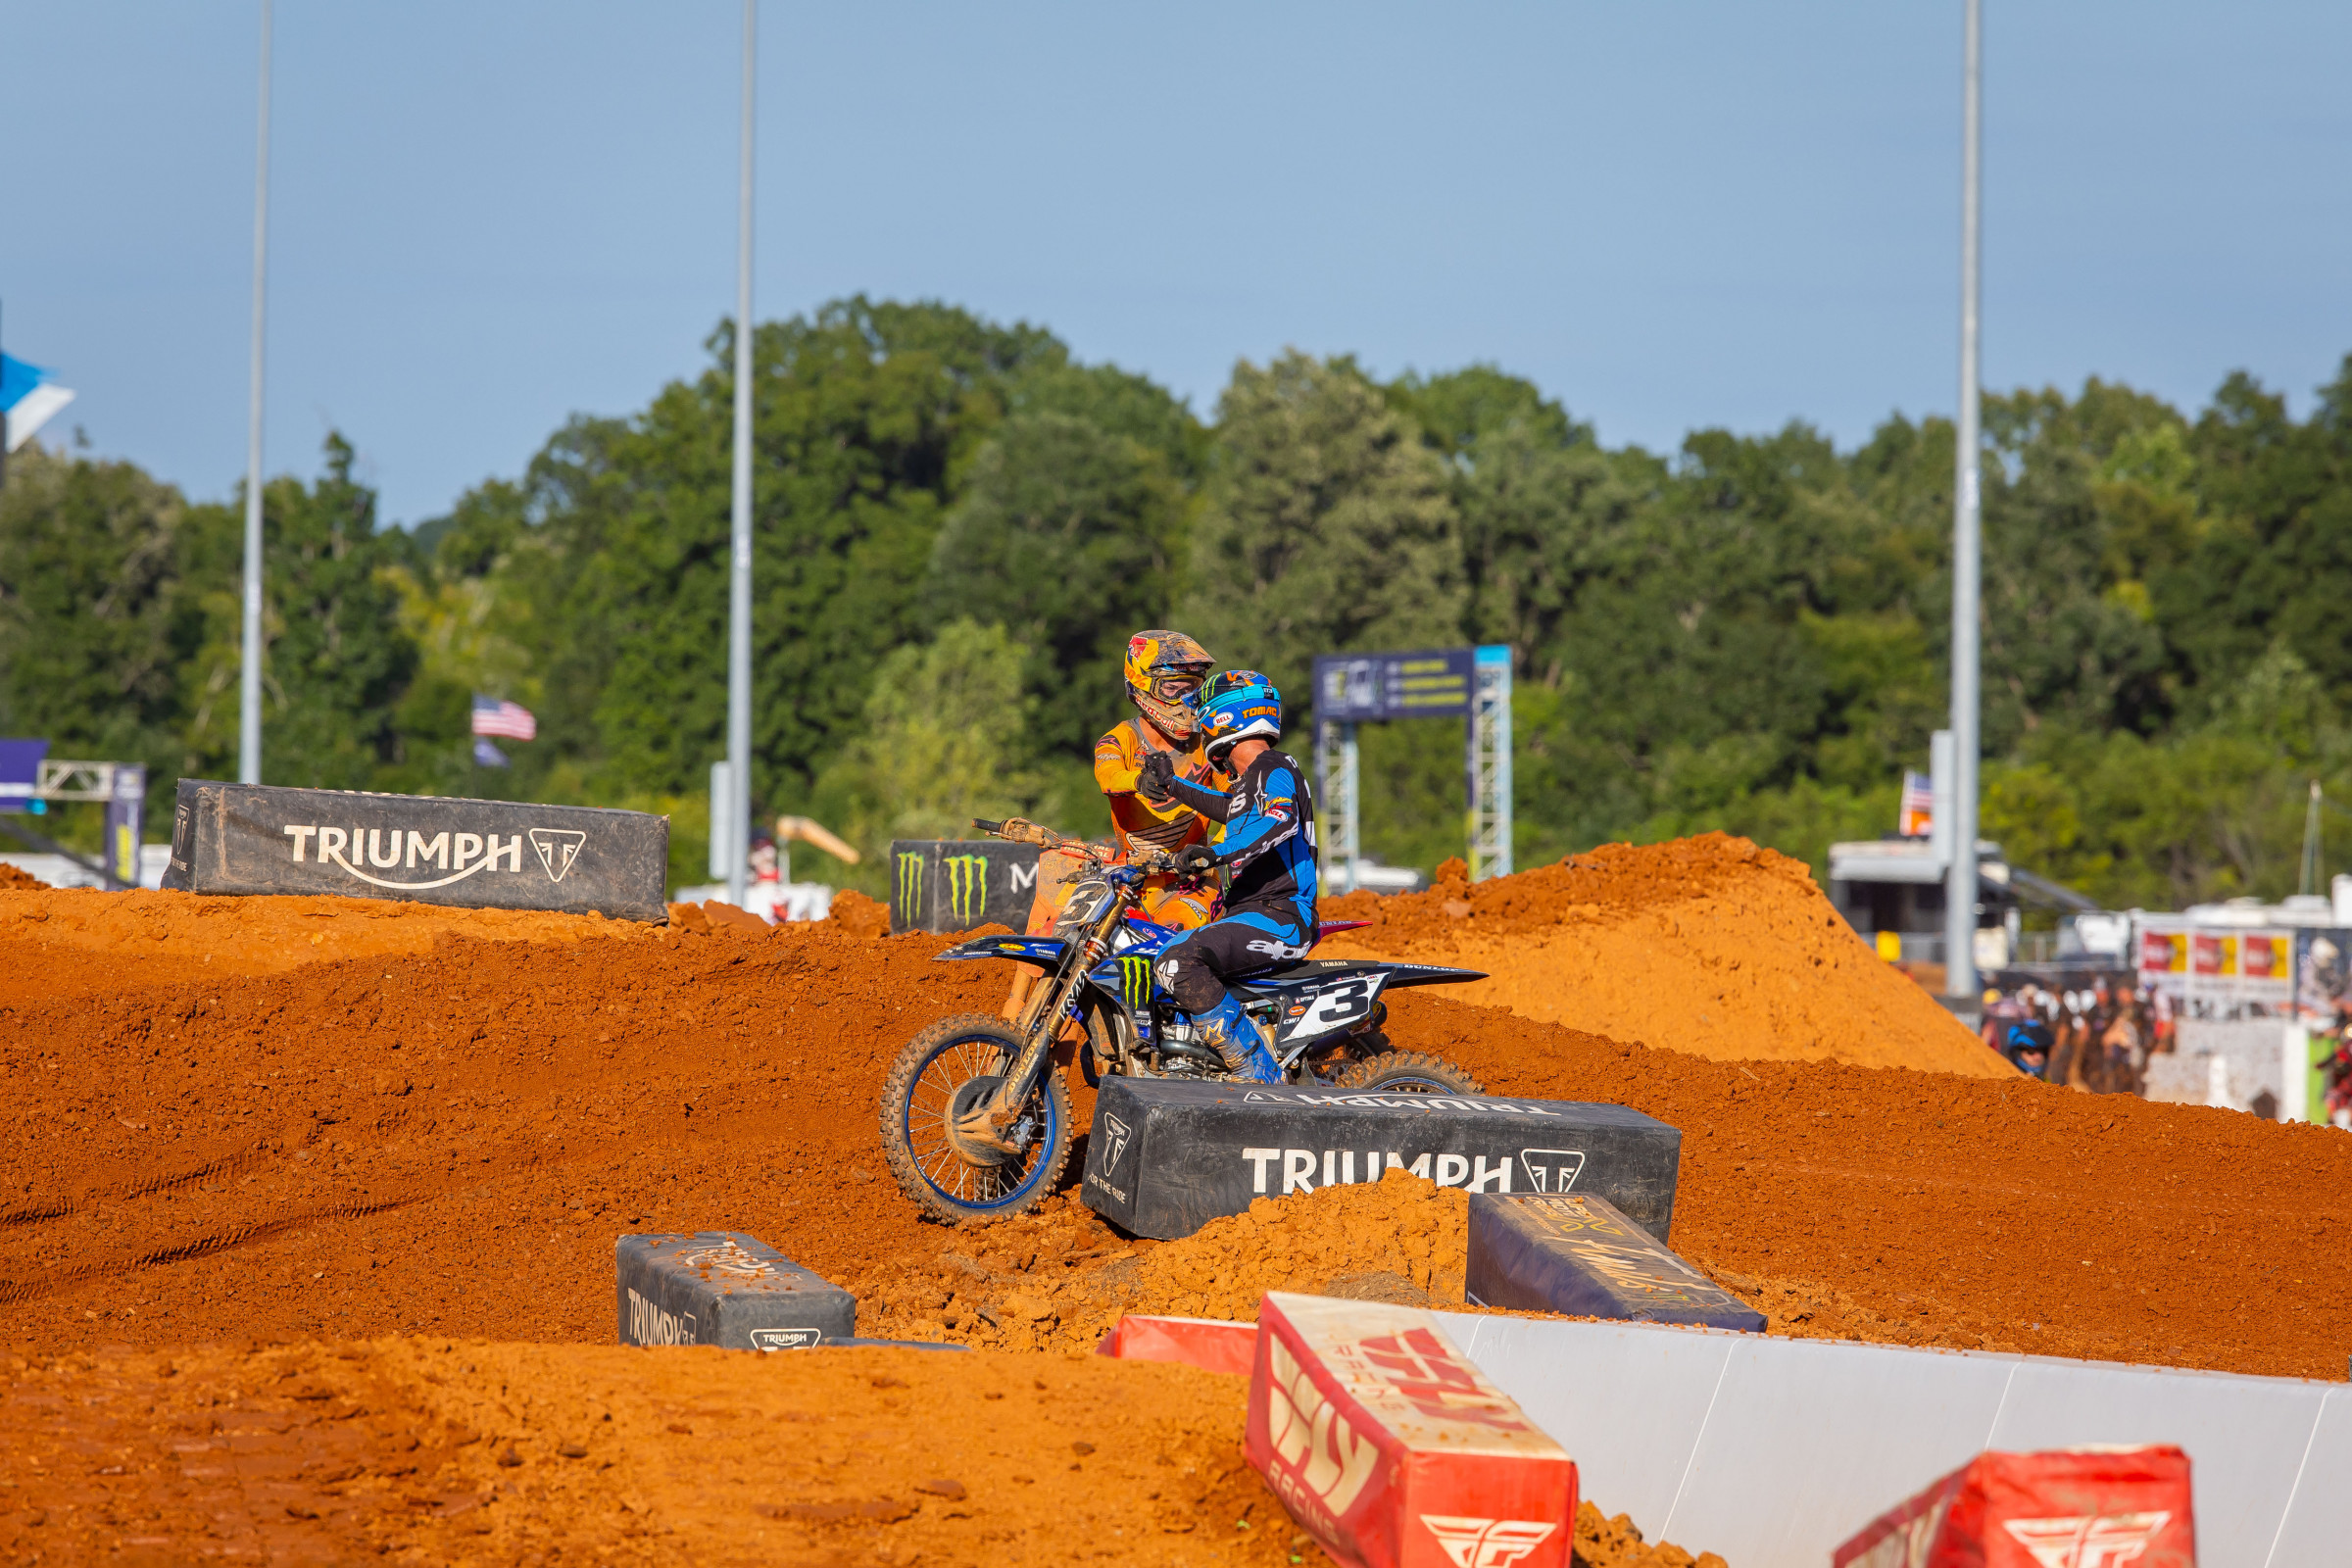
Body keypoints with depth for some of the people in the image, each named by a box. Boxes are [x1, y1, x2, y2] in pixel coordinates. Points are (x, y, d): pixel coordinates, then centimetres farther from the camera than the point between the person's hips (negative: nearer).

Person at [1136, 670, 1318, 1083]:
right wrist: (1174, 787, 47)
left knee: (1180, 964, -33)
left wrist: (1217, 853, -41)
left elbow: (1281, 820, -30)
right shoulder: (1251, 778, 21)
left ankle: (1259, 1075, -34)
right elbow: (1233, 810, 43)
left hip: (1279, 915, -11)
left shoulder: (1273, 768, -9)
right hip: (1251, 910, 11)